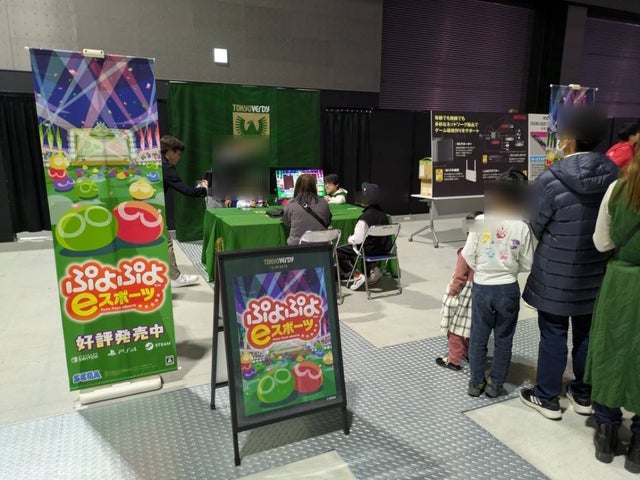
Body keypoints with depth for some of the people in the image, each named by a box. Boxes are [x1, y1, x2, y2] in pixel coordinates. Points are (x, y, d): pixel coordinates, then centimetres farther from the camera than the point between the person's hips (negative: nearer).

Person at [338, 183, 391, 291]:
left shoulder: (365, 217, -22)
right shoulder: (382, 213, 2)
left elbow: (358, 239, -23)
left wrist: (349, 239, 0)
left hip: (370, 249, -8)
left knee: (339, 251, 3)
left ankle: (357, 275, -4)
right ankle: (373, 268, 21)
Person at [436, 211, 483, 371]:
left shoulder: (466, 253, -23)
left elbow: (459, 278, -18)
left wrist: (452, 293, -5)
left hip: (464, 295, -7)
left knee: (456, 328, 6)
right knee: (471, 327, 23)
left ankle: (454, 360, 14)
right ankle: (470, 353, 38)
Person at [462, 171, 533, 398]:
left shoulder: (480, 221, -11)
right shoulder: (522, 227, -11)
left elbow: (468, 255, -9)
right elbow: (527, 264, -4)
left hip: (481, 287, 0)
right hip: (508, 288, 0)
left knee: (478, 337, 13)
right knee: (503, 339, 14)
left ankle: (476, 382, 24)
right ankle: (495, 384, 23)